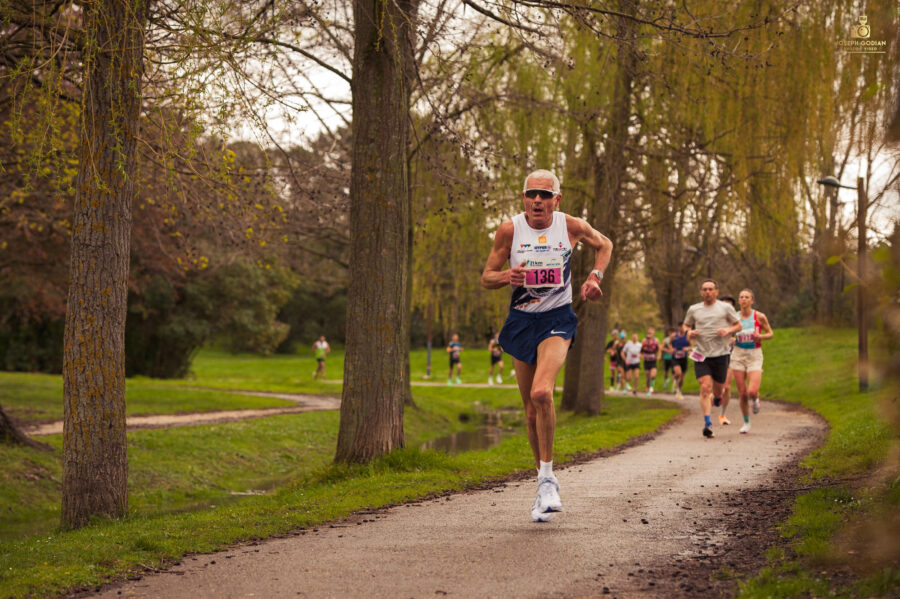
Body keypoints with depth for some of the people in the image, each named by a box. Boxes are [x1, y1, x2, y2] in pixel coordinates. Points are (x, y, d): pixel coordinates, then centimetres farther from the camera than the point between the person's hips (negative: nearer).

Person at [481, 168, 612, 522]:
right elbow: (486, 278, 1)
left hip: (557, 319, -2)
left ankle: (547, 477, -15)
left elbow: (604, 245, 15)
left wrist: (595, 276, -1)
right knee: (532, 411, 7)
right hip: (522, 320, 2)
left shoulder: (571, 226, -6)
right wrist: (507, 276, -21)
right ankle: (545, 484, 24)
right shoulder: (509, 230, -6)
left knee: (542, 393, -27)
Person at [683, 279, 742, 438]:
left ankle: (716, 397, 46)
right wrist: (689, 333, -2)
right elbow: (686, 326, 21)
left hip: (720, 354, 0)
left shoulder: (726, 308, 3)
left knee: (718, 390, 7)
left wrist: (728, 331, -11)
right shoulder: (693, 309, 9)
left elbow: (738, 325, 10)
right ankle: (708, 424, -19)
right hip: (701, 355, 0)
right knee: (705, 387, -16)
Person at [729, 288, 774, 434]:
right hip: (738, 355, 2)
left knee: (752, 392, -18)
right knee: (742, 393, 1)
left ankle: (755, 400, 20)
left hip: (755, 356, -2)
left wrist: (760, 336, -14)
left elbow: (770, 333, 6)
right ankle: (746, 423, 19)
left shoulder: (759, 317, -4)